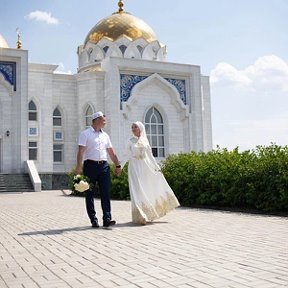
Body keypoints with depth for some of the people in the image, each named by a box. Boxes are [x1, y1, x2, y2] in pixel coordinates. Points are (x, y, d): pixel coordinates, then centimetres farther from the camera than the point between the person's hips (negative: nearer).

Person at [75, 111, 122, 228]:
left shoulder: (105, 135, 17)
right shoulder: (85, 134, 0)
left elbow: (111, 152, 20)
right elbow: (81, 151, -9)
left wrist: (118, 165, 16)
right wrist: (79, 167, -19)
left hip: (104, 165, 4)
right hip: (90, 165, -4)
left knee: (106, 193, -3)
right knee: (89, 194, 2)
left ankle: (107, 219, -4)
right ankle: (93, 220, 9)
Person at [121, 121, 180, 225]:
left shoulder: (145, 141, 10)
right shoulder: (130, 141, 5)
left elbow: (150, 156, 12)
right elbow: (126, 156, 3)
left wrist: (157, 167, 10)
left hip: (146, 167, 3)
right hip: (135, 167, -2)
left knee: (147, 190, 4)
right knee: (137, 191, -9)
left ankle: (149, 215, 18)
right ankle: (141, 217, -8)